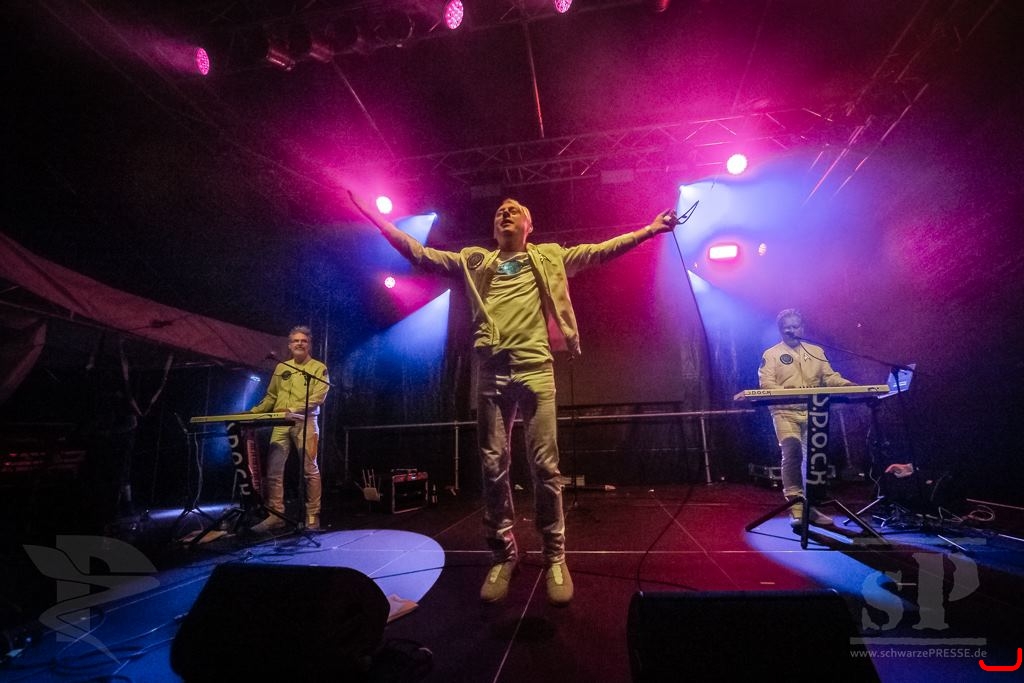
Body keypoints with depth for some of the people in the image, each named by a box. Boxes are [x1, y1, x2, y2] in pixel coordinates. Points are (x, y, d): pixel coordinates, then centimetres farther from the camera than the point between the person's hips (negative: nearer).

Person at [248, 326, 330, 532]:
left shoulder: (319, 368, 2)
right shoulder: (281, 368, 19)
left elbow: (318, 397, -10)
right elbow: (271, 397, 21)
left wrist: (296, 410, -22)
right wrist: (253, 412, 9)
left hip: (305, 422, -5)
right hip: (280, 424, 5)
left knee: (310, 470, -3)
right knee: (273, 470, 2)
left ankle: (312, 516, 4)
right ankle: (276, 515, 11)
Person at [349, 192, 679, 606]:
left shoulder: (549, 257, 18)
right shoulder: (475, 261, 20)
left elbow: (602, 251, 16)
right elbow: (419, 254, 19)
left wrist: (651, 229, 11)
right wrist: (376, 218, 15)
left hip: (535, 368, -1)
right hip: (490, 371, 2)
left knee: (545, 465, -2)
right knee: (493, 466, 4)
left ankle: (555, 556, 14)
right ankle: (503, 555, 19)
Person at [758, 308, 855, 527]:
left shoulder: (816, 351, 16)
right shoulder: (771, 354, 1)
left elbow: (829, 376, 10)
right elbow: (765, 383, -8)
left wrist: (848, 385, -10)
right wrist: (785, 390, -26)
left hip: (813, 413, 4)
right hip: (785, 412, -4)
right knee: (791, 455, -14)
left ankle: (810, 506, 20)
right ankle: (795, 508, -8)